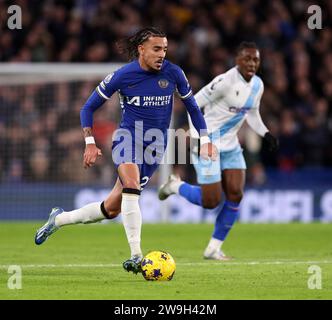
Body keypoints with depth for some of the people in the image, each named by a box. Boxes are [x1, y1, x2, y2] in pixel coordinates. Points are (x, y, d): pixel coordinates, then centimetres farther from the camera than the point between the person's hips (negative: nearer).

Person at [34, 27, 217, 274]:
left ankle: (59, 219, 28)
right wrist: (90, 143, -9)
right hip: (127, 137, -3)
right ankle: (136, 256, -35)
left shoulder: (173, 73, -4)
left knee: (112, 209, 3)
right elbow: (89, 108, 1)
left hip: (155, 146, 3)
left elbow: (192, 106, 13)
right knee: (131, 186, -33)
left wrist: (205, 140, 6)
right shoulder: (123, 76, -9)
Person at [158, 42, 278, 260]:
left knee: (236, 195, -4)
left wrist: (266, 134, 2)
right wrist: (197, 134, -23)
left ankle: (214, 248, 8)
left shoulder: (258, 85, 3)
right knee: (211, 201, -7)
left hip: (230, 145, 7)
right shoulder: (226, 81, -21)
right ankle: (176, 185, 24)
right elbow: (194, 103, -17)